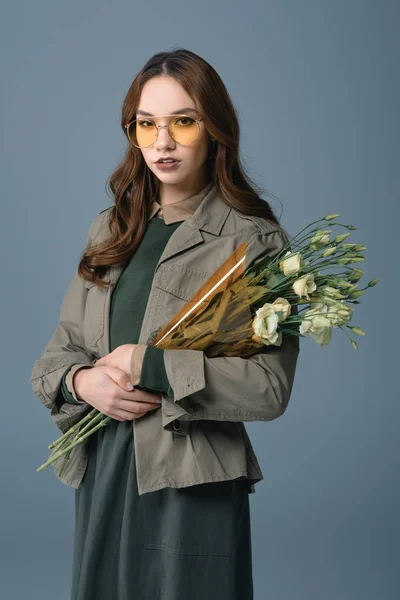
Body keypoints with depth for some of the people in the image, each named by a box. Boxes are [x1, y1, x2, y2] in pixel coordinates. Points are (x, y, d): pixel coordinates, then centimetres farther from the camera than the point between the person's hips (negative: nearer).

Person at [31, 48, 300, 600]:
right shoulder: (111, 229, 10)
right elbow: (60, 350, 12)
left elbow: (270, 388, -16)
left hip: (193, 484, -5)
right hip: (102, 471, 5)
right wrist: (82, 381, -11)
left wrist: (148, 364, -17)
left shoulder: (253, 240, -8)